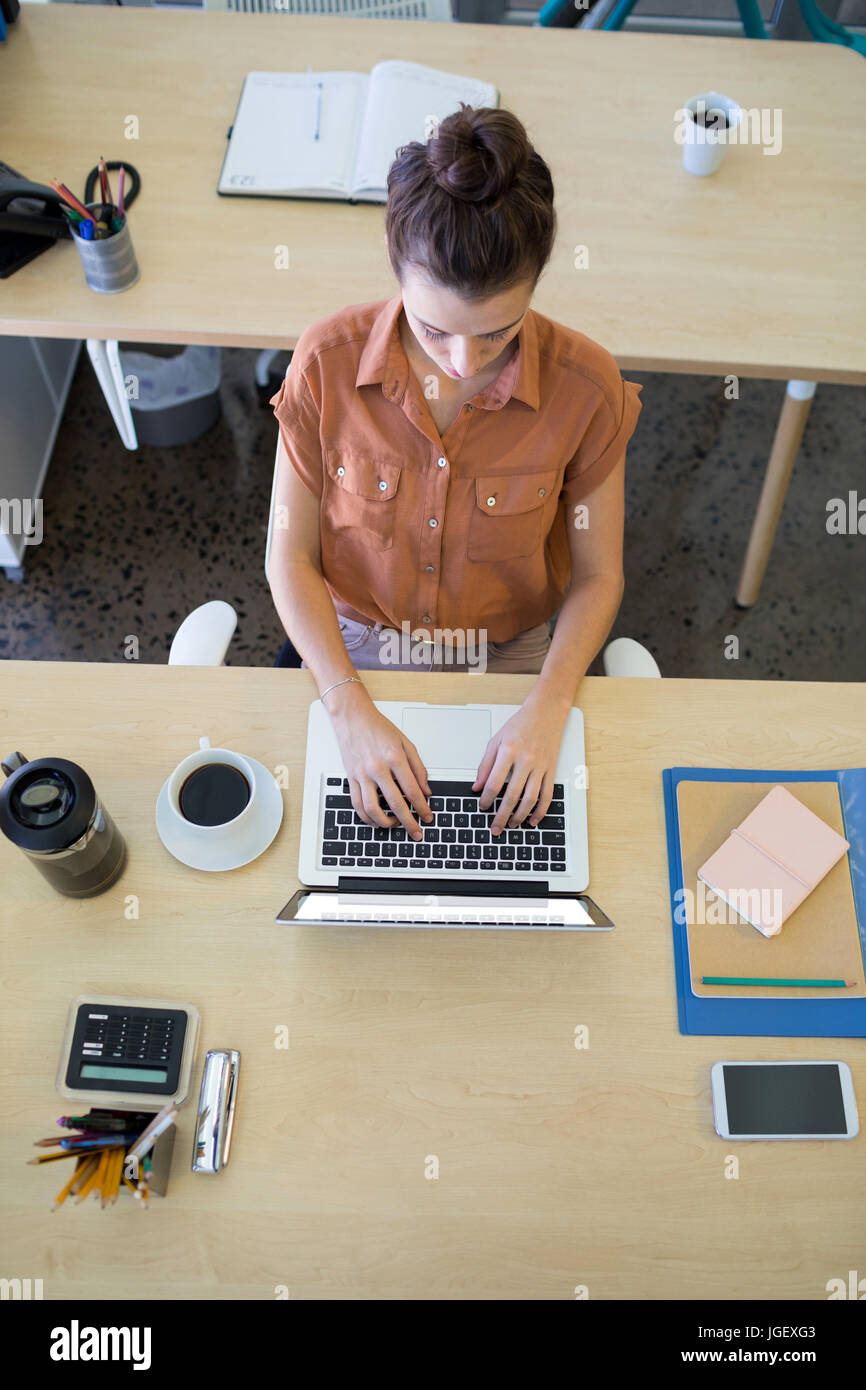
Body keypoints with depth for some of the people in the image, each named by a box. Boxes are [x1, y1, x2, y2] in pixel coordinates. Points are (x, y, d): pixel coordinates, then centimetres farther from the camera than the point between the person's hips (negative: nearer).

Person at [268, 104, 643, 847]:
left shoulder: (585, 383, -20)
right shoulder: (327, 361, -21)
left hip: (509, 659, 0)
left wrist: (547, 709, -25)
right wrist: (351, 709, -24)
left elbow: (597, 574, -10)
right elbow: (291, 556, -13)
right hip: (353, 650, 0)